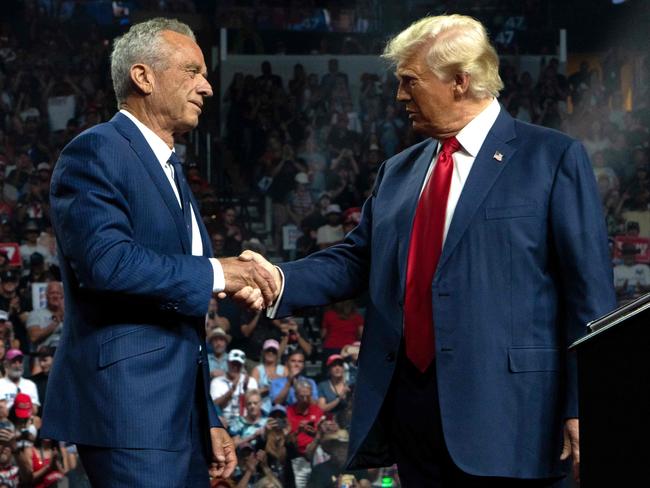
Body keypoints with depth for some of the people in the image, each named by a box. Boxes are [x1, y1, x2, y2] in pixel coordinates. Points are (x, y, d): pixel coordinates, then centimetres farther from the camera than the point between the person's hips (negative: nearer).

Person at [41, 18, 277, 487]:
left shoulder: (171, 170, 22)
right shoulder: (95, 151, -6)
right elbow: (106, 260, -23)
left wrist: (208, 421, 21)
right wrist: (214, 274, -15)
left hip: (182, 416, 9)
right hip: (129, 410, -9)